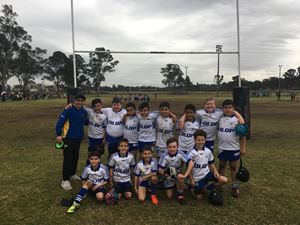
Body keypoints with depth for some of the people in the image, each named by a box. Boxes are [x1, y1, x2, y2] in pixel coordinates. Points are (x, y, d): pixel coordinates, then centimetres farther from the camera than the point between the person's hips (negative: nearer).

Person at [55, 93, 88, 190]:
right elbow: (60, 121, -17)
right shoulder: (69, 109, -14)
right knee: (68, 158, -3)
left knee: (75, 157, 16)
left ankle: (72, 174, 34)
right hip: (68, 137, -6)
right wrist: (58, 134, -21)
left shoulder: (84, 111, 4)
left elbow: (85, 122, 14)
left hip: (78, 137, 6)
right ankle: (65, 180, 8)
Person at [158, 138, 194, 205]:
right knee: (169, 196, -1)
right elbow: (160, 169, -18)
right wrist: (167, 176, -23)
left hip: (178, 174, 0)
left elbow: (191, 163, -28)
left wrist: (185, 175, -32)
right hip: (169, 176, 1)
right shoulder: (164, 156, -24)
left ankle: (180, 194, -8)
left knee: (180, 177, -37)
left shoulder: (180, 153, -24)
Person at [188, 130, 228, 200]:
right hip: (197, 177, -4)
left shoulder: (208, 151, -4)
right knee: (198, 197, 1)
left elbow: (211, 163, 9)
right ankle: (194, 188, 34)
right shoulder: (192, 153, -17)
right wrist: (191, 180, -9)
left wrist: (215, 171, -6)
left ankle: (208, 188, 9)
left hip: (207, 173, 4)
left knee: (224, 180, -12)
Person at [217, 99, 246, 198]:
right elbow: (218, 131, 14)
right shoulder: (220, 119, 1)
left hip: (234, 148, -3)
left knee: (233, 167, 10)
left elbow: (242, 134, -8)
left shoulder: (237, 119, -10)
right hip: (222, 148, 3)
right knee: (221, 166, 14)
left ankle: (234, 186, 24)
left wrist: (243, 148, -8)